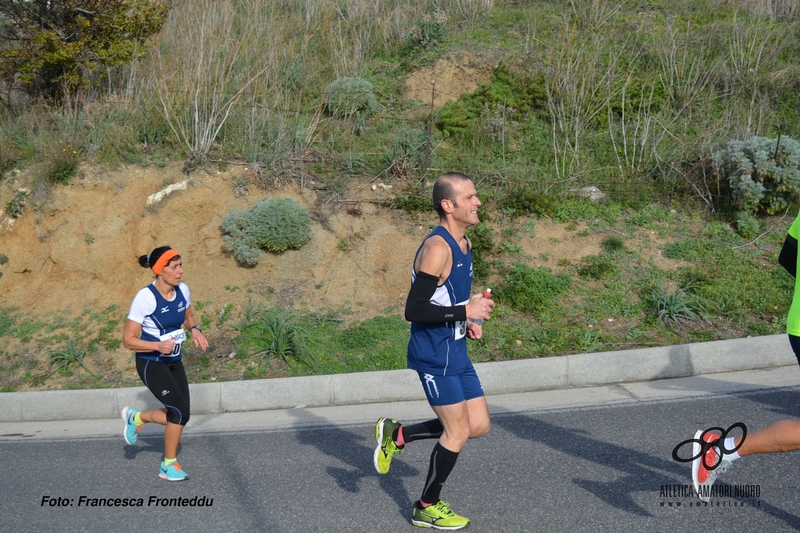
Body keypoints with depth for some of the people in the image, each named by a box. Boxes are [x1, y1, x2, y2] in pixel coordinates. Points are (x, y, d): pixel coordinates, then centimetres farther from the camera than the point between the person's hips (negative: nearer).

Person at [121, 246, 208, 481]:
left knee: (177, 415, 4)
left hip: (174, 362, 7)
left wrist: (195, 329, -5)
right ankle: (169, 465, 7)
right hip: (151, 363, -7)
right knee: (180, 411, -15)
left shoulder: (182, 290, -4)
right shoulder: (146, 297, -21)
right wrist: (158, 346, -32)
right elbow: (128, 340, -18)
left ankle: (135, 418, 31)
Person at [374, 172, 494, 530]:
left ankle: (396, 435, 24)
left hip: (455, 350, 9)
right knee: (458, 433, 1)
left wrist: (467, 322, 6)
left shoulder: (463, 243, 9)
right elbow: (413, 310, -25)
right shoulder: (437, 249, -21)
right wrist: (465, 311, -23)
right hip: (434, 355, -9)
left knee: (479, 426, 12)